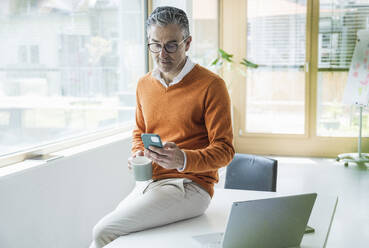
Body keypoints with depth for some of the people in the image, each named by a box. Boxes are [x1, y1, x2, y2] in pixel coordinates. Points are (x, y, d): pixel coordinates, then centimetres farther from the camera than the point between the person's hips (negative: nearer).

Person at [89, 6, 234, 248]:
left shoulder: (211, 85, -8)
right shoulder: (144, 84, 11)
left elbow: (224, 150, -8)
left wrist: (183, 160, -26)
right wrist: (138, 155, 3)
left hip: (189, 185, -6)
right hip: (148, 182, 6)